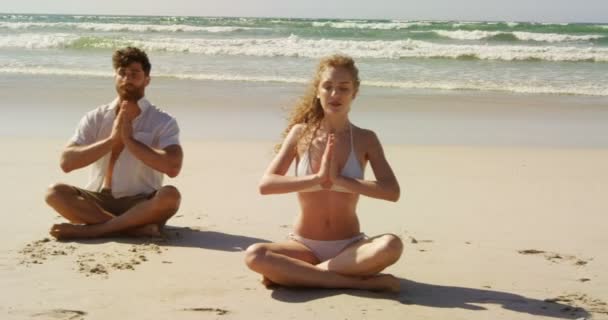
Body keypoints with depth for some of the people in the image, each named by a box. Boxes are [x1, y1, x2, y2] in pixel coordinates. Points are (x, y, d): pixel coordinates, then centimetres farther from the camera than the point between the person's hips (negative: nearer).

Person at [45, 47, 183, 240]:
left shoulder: (163, 122, -4)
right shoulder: (95, 118, 4)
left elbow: (173, 167, -21)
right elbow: (66, 163, -8)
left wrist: (130, 140, -19)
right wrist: (111, 139, -16)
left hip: (140, 203, -3)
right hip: (99, 201, 3)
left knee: (170, 196, -33)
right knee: (55, 192, -22)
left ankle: (90, 229, -26)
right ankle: (138, 227, -28)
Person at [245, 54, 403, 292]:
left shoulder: (365, 139, -2)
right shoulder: (301, 133, -1)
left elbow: (392, 191, -14)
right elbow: (265, 185, -11)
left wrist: (339, 181, -24)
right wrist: (316, 178, -24)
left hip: (349, 246, 0)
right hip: (305, 246, 0)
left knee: (391, 246, -33)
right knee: (254, 256, -30)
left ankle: (290, 274, -22)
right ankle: (359, 282, -25)